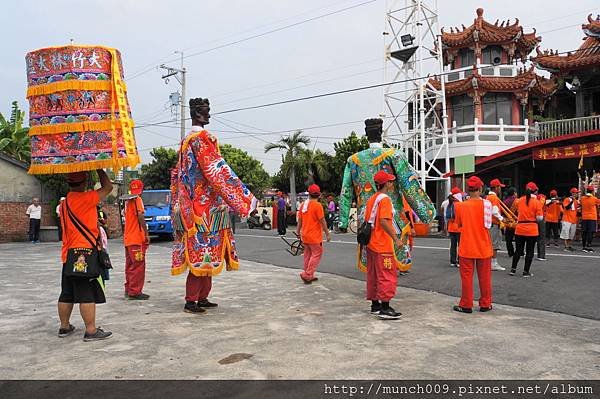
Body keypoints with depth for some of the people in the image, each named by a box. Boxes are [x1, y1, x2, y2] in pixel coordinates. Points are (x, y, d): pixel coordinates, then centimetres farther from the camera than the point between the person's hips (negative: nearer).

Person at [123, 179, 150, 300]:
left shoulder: (128, 201, 15)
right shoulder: (137, 199, -9)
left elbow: (126, 217, 18)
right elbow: (140, 217, -20)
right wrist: (146, 233, -16)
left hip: (127, 238, 9)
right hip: (137, 238, -8)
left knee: (130, 265, 14)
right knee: (138, 265, -5)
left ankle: (128, 290, 20)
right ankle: (135, 292, -3)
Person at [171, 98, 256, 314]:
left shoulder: (186, 141, 18)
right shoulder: (203, 138, -11)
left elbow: (178, 174, 23)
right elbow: (217, 170, -18)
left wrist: (179, 205, 29)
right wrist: (243, 197, -17)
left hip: (193, 206, 10)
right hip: (207, 206, -10)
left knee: (198, 251, 13)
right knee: (202, 251, -5)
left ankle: (202, 297, 19)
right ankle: (190, 300, 1)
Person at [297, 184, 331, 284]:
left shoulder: (303, 205, 6)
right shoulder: (317, 205, -14)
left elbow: (299, 220, 12)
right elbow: (322, 221, -13)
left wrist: (298, 232, 22)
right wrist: (327, 234, -5)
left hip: (305, 235, 7)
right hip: (314, 236, -7)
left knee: (308, 255, 14)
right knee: (316, 254, 1)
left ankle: (309, 276, 20)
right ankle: (307, 274, -6)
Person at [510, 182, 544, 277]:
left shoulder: (520, 200, 2)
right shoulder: (537, 202, -9)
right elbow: (539, 218, -11)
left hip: (519, 229, 3)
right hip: (532, 230, -3)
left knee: (518, 250, 13)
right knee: (529, 251, 7)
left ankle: (513, 269, 15)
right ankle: (526, 271, 10)